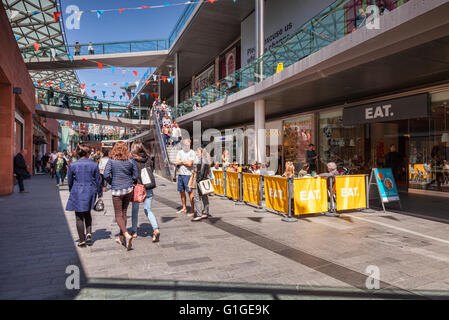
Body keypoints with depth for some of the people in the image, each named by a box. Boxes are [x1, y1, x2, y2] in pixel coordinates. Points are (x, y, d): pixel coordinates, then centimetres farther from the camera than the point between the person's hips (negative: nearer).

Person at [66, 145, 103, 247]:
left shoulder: (73, 165, -7)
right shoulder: (94, 165, -5)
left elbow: (69, 181, 4)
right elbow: (98, 181, 1)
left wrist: (71, 191, 22)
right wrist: (100, 194, 11)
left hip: (77, 193, -2)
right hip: (90, 192, 2)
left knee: (79, 217, 7)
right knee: (87, 213, 24)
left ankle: (82, 240, 12)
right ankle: (89, 233, 11)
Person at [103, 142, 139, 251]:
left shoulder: (111, 161, -8)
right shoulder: (131, 161, -3)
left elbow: (106, 175, -13)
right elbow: (135, 176, 0)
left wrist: (112, 183, 6)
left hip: (117, 191, -3)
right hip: (129, 189, 3)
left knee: (118, 215, 5)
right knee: (124, 213, 16)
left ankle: (127, 235, -16)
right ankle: (121, 238, 26)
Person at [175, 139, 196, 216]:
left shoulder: (191, 153, -4)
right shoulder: (180, 152, 12)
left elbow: (190, 164, -14)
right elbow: (177, 162, 1)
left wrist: (181, 161, -2)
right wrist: (185, 162, -7)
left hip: (188, 174, -6)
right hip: (180, 174, 6)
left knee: (190, 192, -6)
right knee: (181, 191, 12)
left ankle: (192, 210, -1)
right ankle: (184, 208, 24)